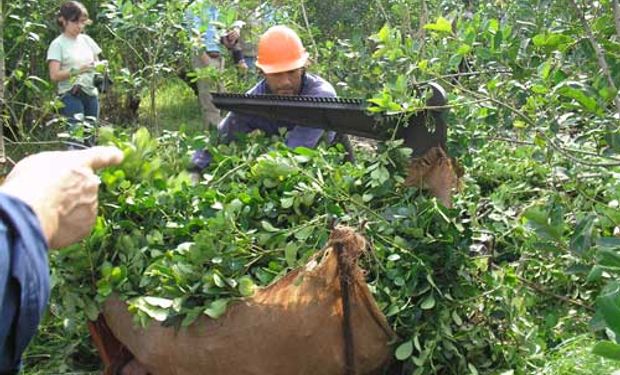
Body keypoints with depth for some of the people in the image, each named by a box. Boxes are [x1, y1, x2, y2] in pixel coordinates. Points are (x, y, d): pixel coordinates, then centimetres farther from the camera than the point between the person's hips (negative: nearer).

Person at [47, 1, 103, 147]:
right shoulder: (58, 44, -4)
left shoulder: (87, 40, 11)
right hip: (70, 96, -6)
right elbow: (54, 75, -11)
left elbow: (97, 62, 19)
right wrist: (77, 70, -22)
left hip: (91, 94, 6)